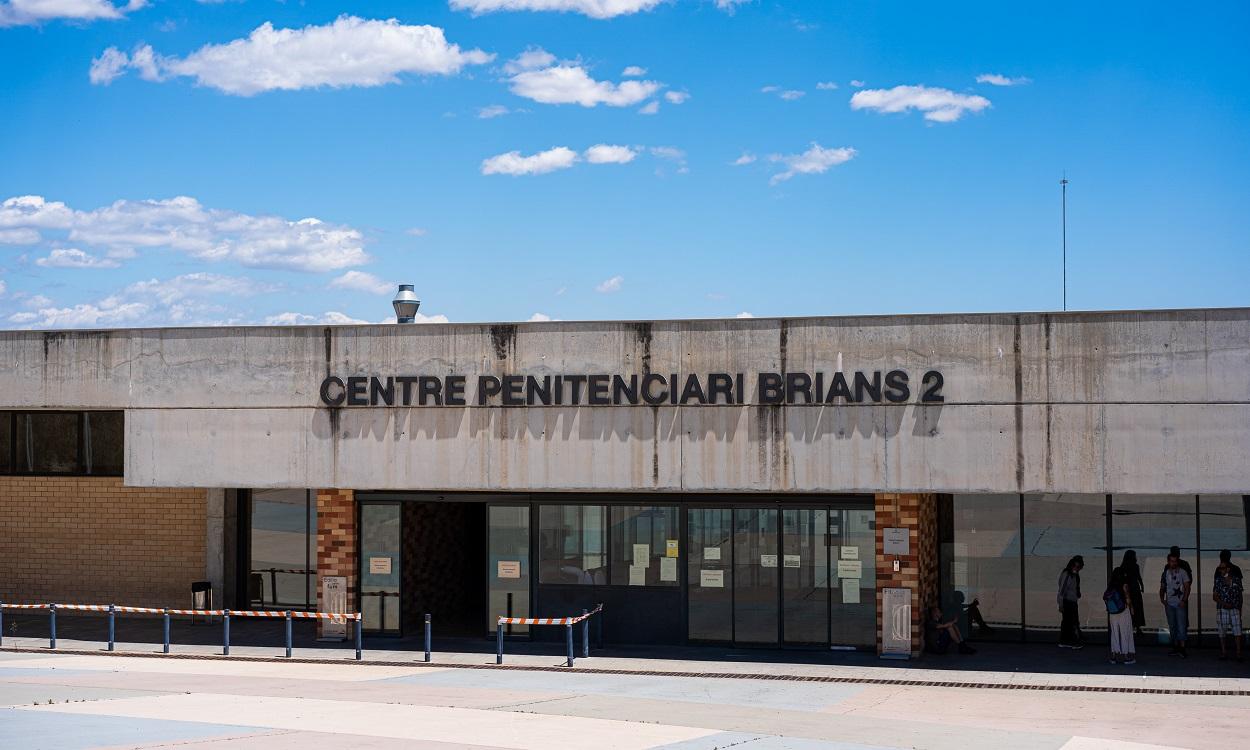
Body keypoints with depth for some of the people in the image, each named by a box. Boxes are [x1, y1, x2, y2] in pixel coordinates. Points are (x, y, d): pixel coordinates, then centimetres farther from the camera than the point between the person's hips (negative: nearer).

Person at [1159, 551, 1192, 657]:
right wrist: (1162, 598, 0)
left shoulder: (1182, 572, -2)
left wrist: (1184, 600, -14)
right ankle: (1176, 647, 17)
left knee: (1181, 625, -10)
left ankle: (1182, 648, -11)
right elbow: (1162, 588, 17)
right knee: (1172, 626, 9)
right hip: (1169, 604, 5)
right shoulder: (1165, 573, 10)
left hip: (1180, 604, -5)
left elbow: (1187, 587, -4)